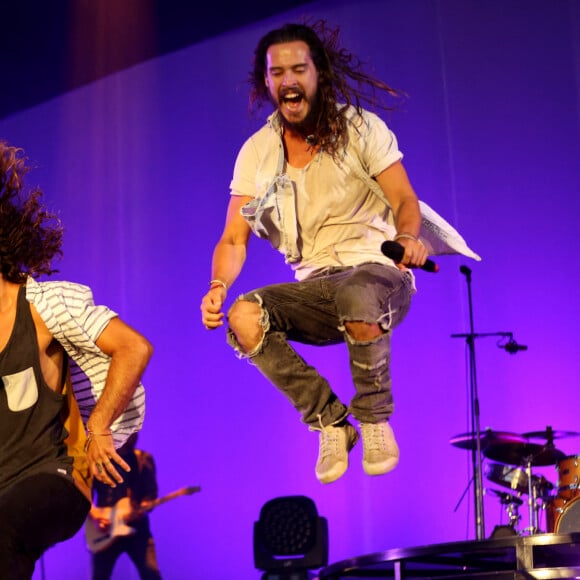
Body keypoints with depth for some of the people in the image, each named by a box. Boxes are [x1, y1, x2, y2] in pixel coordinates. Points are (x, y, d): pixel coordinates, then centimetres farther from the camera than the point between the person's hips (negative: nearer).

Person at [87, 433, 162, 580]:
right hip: (104, 530, 0)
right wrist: (94, 515, -12)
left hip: (136, 526, 0)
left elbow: (151, 493, 3)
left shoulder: (143, 459, 7)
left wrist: (142, 508, -18)